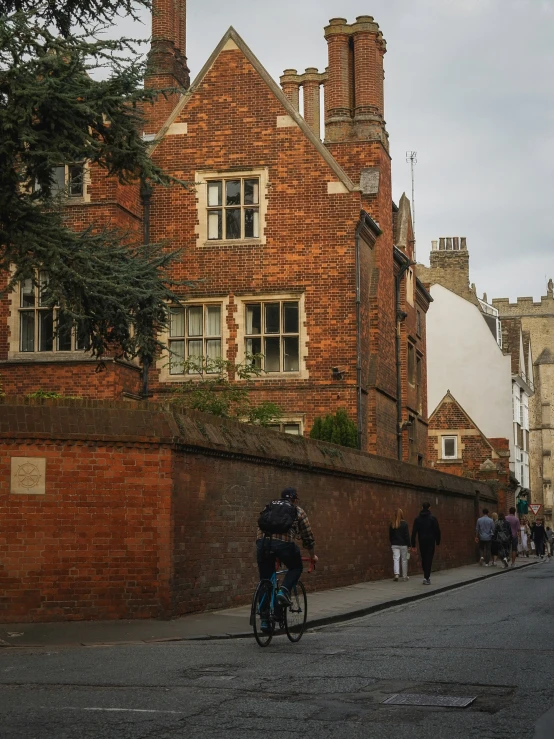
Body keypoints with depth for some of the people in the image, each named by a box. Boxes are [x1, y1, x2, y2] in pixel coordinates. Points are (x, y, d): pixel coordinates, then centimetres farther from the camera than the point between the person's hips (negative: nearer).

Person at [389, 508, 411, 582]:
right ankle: (404, 576, 15)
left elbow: (390, 535, 7)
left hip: (394, 545, 2)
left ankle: (396, 574, -22)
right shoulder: (404, 523, -10)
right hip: (403, 544, -2)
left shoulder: (392, 524, 1)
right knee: (404, 560, 9)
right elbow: (407, 535, -8)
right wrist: (408, 544, -1)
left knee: (396, 559, -2)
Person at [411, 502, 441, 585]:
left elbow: (414, 532, 0)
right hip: (430, 541, -3)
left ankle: (426, 576, 21)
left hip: (422, 542, 3)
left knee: (423, 559, 15)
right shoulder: (432, 518, -4)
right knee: (429, 559, -3)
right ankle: (426, 578, -10)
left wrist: (413, 544, 1)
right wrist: (438, 541, 5)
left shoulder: (418, 519, 3)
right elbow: (437, 531, -6)